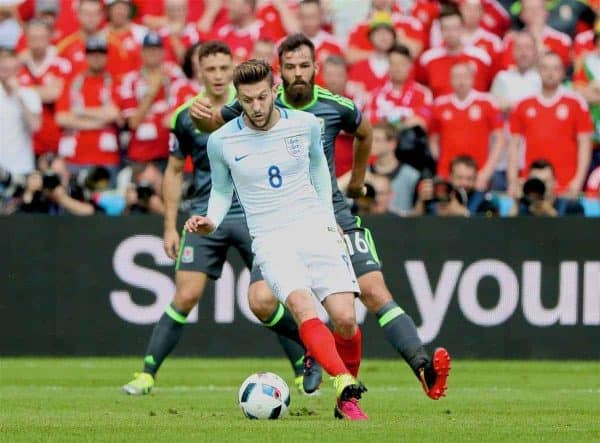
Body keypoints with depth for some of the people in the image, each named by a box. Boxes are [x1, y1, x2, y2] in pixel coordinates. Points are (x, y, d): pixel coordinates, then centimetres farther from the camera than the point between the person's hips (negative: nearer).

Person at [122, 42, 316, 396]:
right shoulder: (185, 117, 1)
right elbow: (174, 171, 11)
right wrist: (170, 227, 7)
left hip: (253, 215, 0)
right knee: (186, 297, -9)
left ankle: (305, 371, 11)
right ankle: (147, 374, -1)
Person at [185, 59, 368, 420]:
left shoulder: (305, 125, 2)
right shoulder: (221, 142, -2)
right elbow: (222, 190, 15)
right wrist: (211, 221, -4)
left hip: (316, 228, 2)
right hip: (270, 239, -2)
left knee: (345, 319, -11)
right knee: (303, 306, -29)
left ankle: (348, 399, 14)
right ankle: (346, 390, -38)